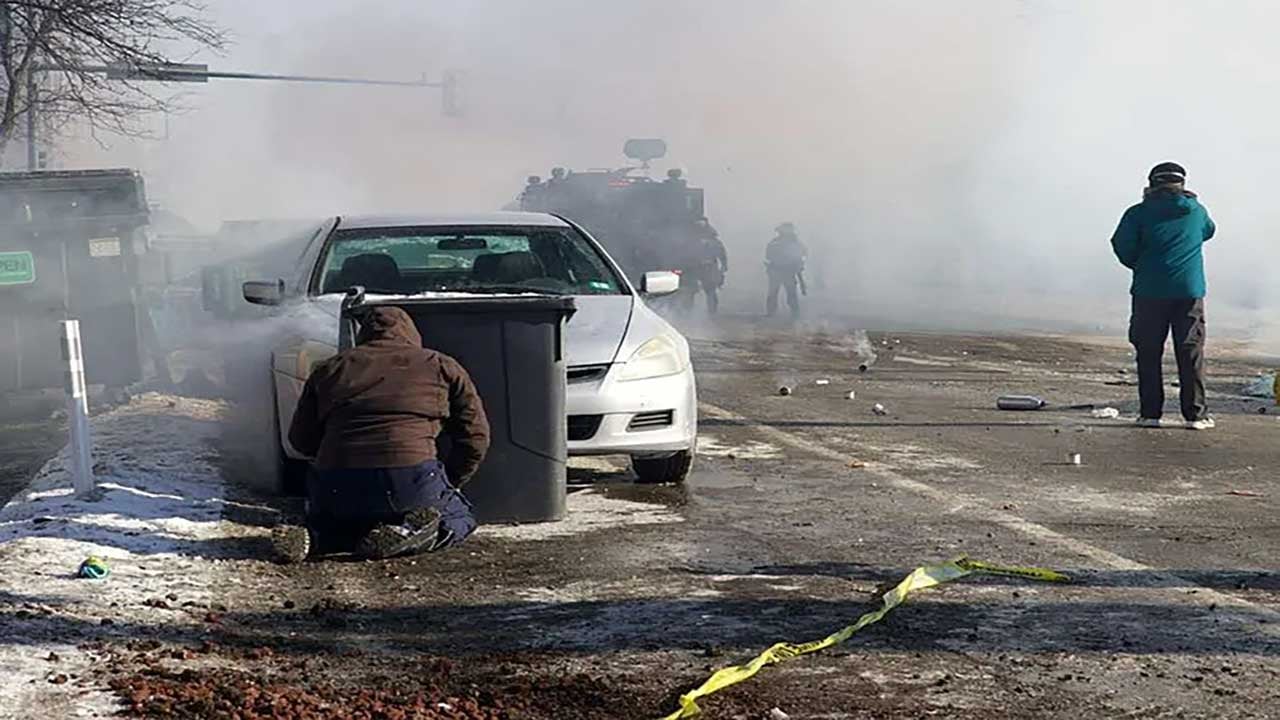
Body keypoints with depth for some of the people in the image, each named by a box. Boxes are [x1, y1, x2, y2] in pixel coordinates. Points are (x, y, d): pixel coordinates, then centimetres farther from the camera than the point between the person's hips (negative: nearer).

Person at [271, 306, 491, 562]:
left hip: (337, 490, 3)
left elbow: (301, 440, 25)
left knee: (325, 521, 35)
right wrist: (448, 483, 27)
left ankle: (312, 537, -1)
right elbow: (474, 436, 14)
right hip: (411, 480, -3)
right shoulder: (442, 366, 17)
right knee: (459, 519, 25)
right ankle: (409, 532, -7)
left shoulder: (329, 369, 22)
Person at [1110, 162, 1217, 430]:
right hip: (1189, 290, 1)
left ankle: (1150, 413, 3)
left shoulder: (1139, 213, -1)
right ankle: (1196, 414, 4)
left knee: (1149, 354, 5)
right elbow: (1208, 231, 28)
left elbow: (1122, 246, -6)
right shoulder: (1196, 211, 8)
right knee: (1191, 353, 5)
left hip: (1150, 290, -1)